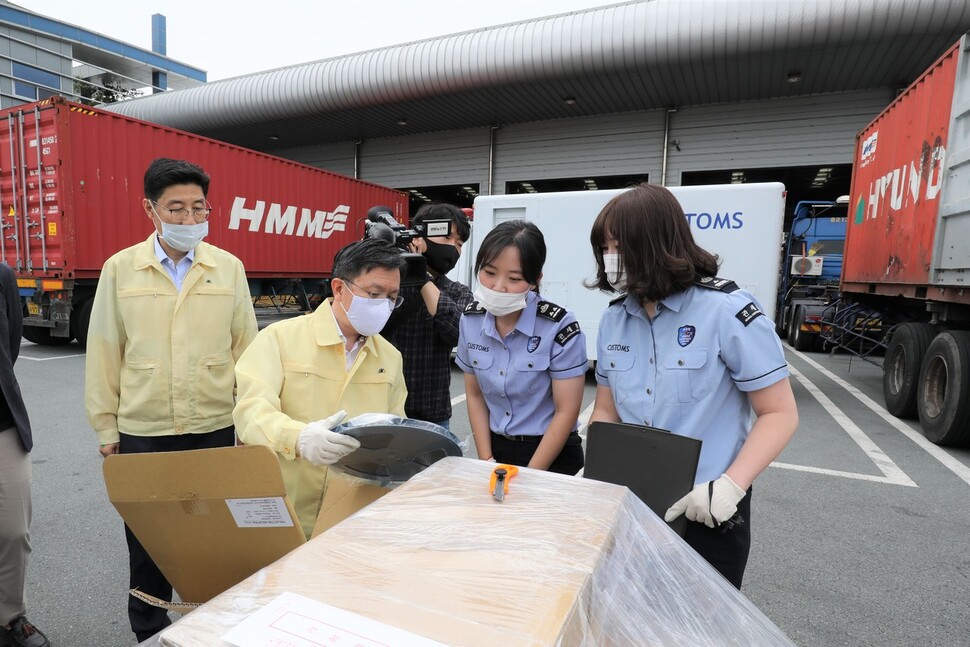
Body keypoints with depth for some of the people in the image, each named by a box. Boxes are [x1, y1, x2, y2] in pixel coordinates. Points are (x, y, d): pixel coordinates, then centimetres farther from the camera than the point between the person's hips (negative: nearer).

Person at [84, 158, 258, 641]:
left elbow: (245, 347, 2)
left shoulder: (229, 267, -1)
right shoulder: (119, 269, -1)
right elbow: (104, 354, 2)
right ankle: (148, 627, 38)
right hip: (142, 432, 0)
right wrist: (106, 427, 4)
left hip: (215, 428, 0)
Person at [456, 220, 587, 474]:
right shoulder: (471, 320, -7)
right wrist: (486, 461, -3)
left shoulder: (560, 327, -21)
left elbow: (566, 412, -16)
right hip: (496, 448, 4)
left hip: (553, 458, -3)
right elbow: (474, 395, 3)